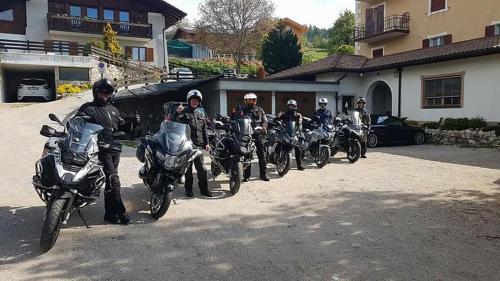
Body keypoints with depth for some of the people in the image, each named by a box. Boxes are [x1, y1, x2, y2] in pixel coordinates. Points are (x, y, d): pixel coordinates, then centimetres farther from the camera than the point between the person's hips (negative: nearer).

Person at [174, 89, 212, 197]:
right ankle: (188, 189, 15)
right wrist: (177, 113, -27)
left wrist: (206, 143, 12)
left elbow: (204, 129, 17)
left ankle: (204, 189, 12)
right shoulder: (184, 112, 0)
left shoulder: (201, 113, 14)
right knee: (188, 168, 6)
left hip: (199, 144, 4)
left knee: (201, 168, 4)